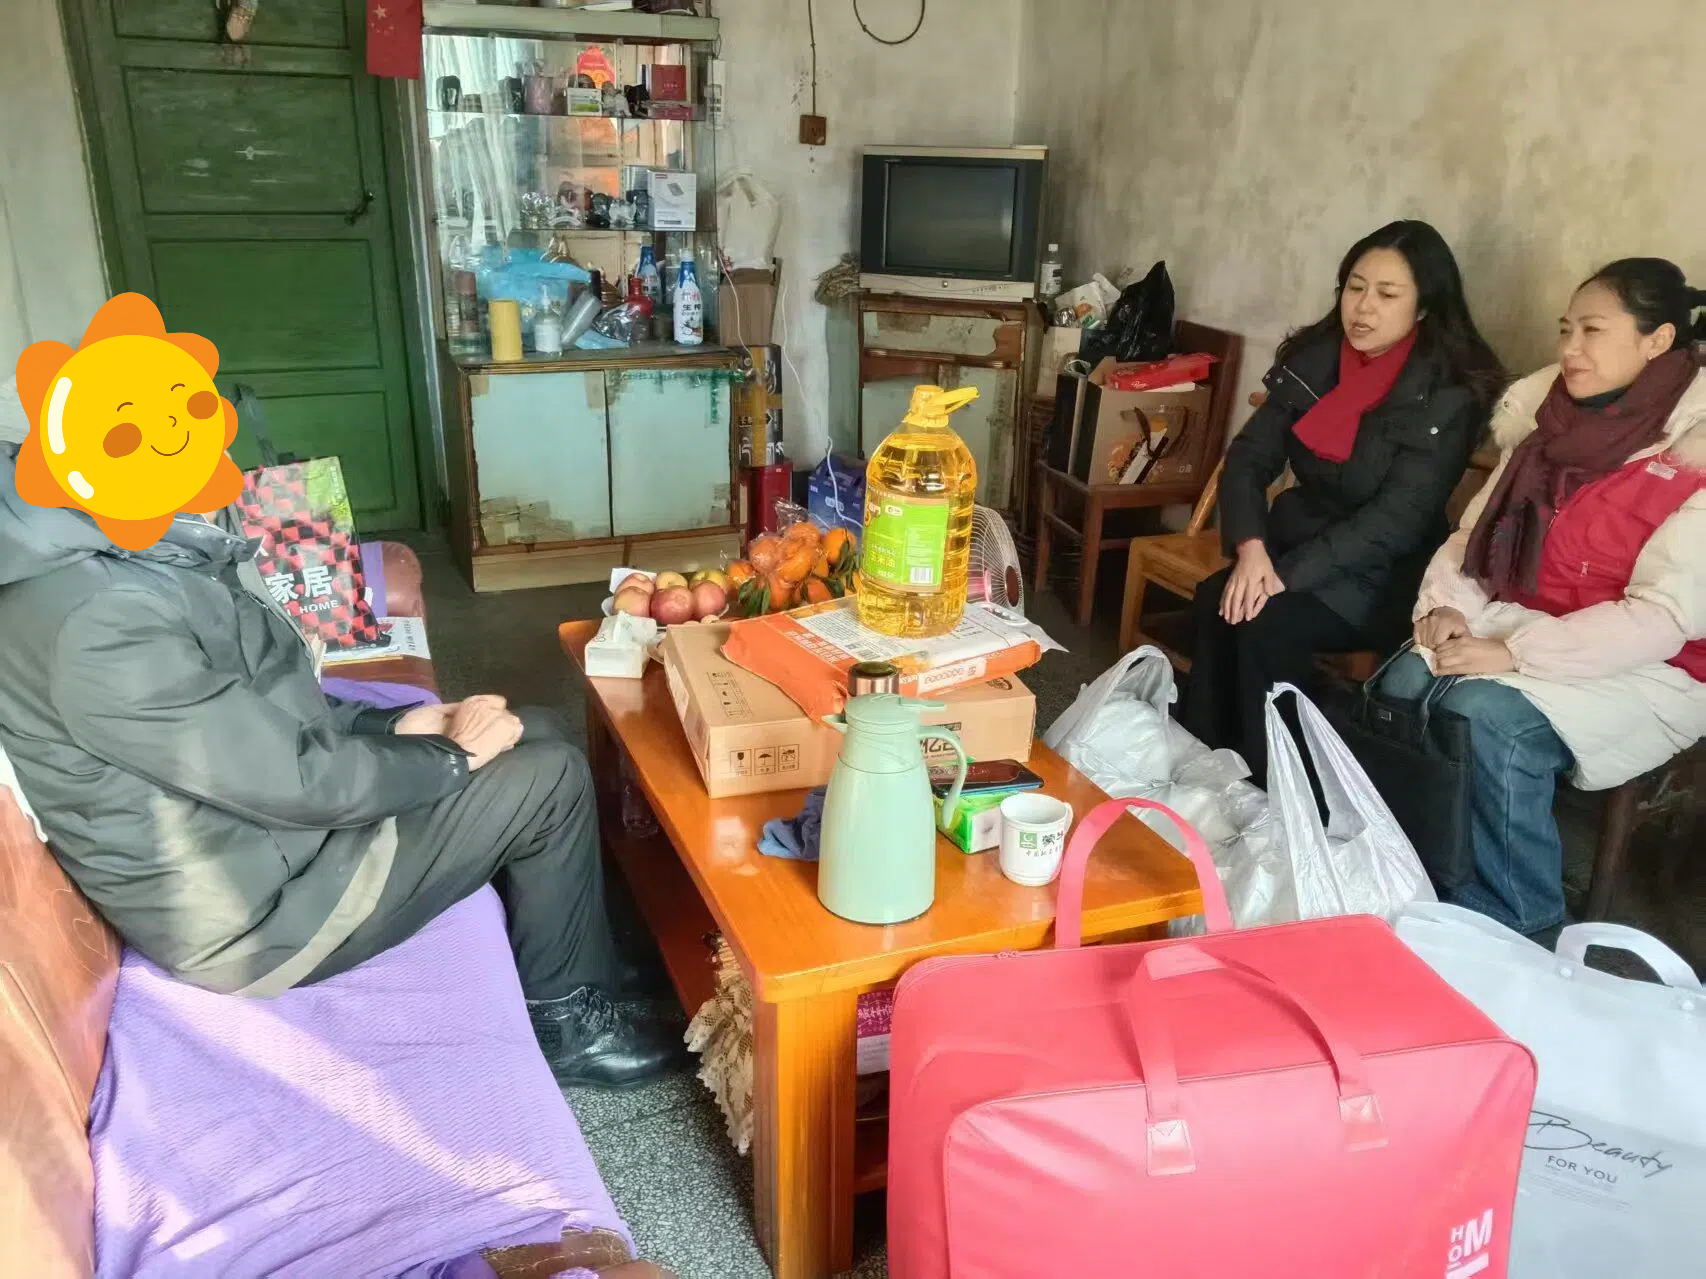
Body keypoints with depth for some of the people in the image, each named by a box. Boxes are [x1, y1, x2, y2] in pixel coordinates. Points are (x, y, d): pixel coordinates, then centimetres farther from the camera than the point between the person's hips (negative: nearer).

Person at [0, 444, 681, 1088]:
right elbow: (297, 782, -27)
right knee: (553, 779, -8)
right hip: (260, 908, -9)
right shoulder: (94, 619, -31)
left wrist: (395, 726, 0)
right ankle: (569, 1017, 14)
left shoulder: (114, 548, 0)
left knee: (536, 734, 10)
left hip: (262, 821, 9)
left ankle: (582, 971, 26)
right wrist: (451, 757, -12)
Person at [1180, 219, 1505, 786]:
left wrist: (1284, 576, -29)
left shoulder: (1449, 395, -14)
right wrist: (1251, 548, -23)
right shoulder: (1312, 358, 1)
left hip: (1383, 577, -4)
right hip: (1298, 541, 5)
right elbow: (1249, 458, -4)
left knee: (1268, 622, -29)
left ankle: (1268, 791, -15)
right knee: (1216, 601, -25)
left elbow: (1395, 521, -21)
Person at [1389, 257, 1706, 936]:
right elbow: (1472, 536, 11)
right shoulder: (1552, 425, 6)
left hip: (1646, 672, -5)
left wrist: (1515, 653, -27)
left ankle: (1516, 925, -11)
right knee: (1404, 683, -22)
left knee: (1484, 713, -31)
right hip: (1519, 631, 6)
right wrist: (1447, 605, -10)